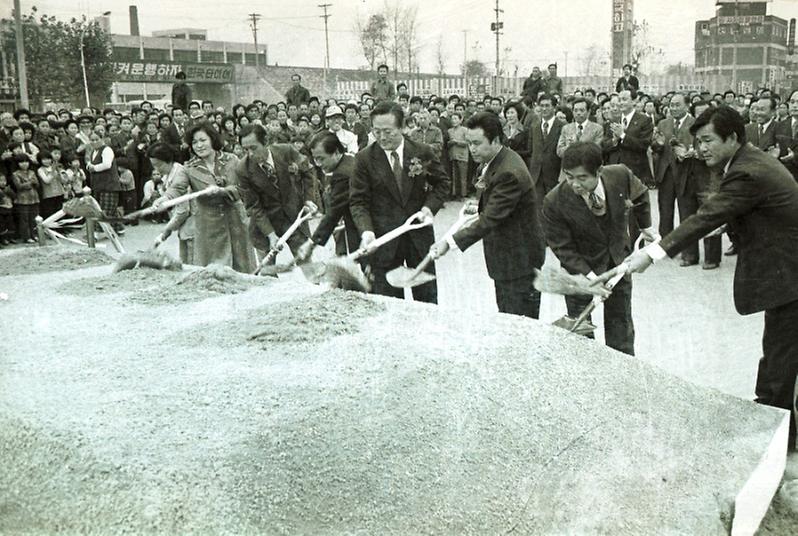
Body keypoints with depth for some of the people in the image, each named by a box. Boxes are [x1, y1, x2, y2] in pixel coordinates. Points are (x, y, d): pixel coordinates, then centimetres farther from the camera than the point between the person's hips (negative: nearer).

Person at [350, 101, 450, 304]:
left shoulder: (422, 152, -1)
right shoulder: (365, 158, -5)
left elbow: (442, 183, 11)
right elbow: (358, 201, -6)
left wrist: (429, 207, -6)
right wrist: (366, 231, -22)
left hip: (419, 235, 2)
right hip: (383, 239, -1)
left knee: (427, 299, 13)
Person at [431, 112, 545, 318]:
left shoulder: (509, 173, -26)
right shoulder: (493, 161, 7)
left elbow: (490, 219, -29)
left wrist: (450, 242, -32)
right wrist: (481, 202, 5)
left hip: (519, 260, -10)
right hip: (505, 258, 10)